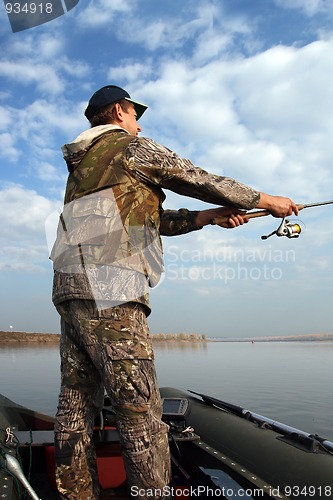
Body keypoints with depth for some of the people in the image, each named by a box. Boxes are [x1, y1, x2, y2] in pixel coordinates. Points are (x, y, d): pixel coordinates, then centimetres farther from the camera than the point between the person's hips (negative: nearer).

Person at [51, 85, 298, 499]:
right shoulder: (132, 148, 3)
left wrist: (209, 216, 19)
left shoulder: (82, 164, 29)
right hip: (107, 291, -9)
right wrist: (262, 199, 17)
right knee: (140, 409, -7)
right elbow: (197, 179, 5)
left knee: (77, 403, 10)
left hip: (70, 288, 10)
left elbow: (149, 219, 24)